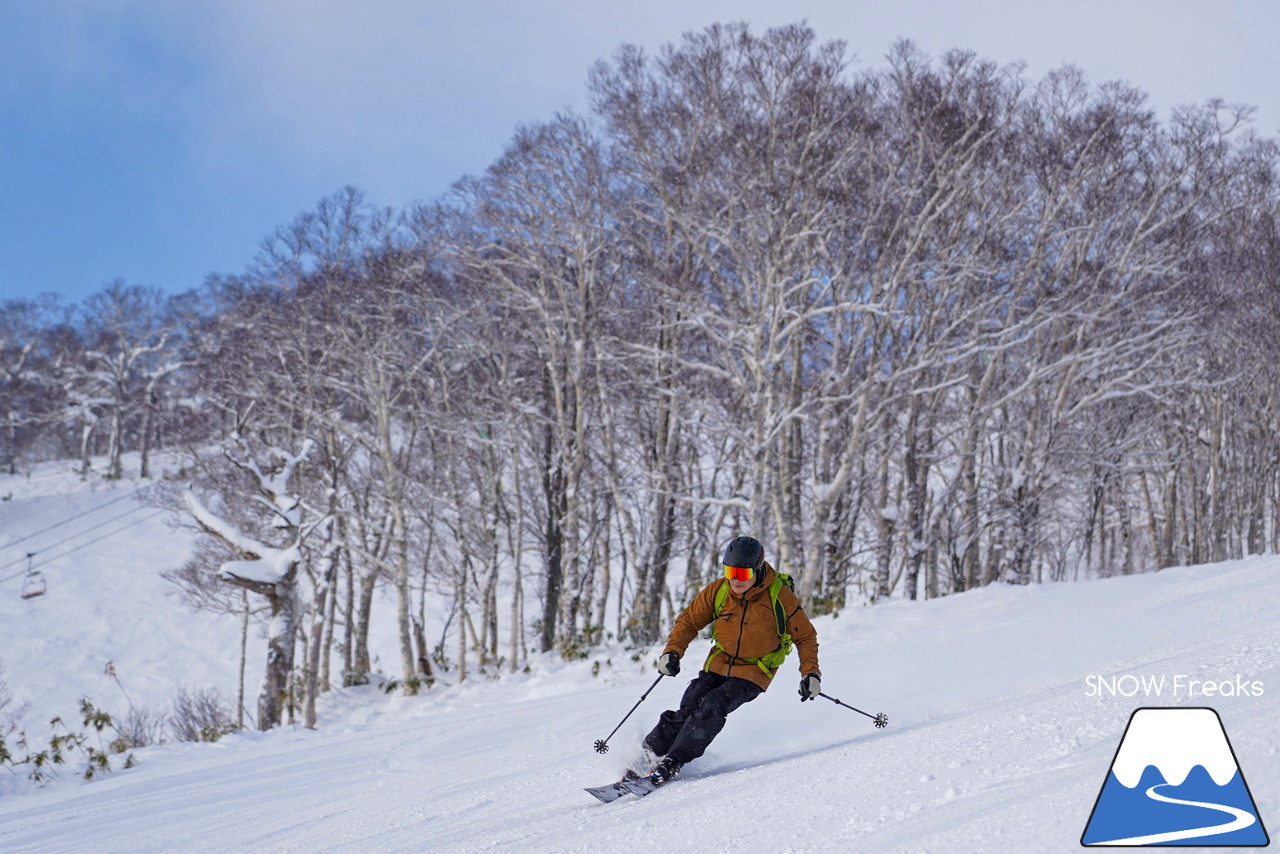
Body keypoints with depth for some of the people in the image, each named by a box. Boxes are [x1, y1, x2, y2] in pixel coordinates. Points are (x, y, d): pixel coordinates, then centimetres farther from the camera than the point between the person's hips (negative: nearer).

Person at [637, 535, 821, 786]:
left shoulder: (780, 596, -15)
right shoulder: (717, 591, -8)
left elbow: (805, 636, -4)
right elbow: (689, 621, 5)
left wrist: (810, 673, -14)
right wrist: (672, 651, -9)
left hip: (753, 673, -3)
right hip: (718, 664, 3)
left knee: (711, 708, -24)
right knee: (688, 710, -15)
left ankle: (672, 763, -16)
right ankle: (651, 749, 6)